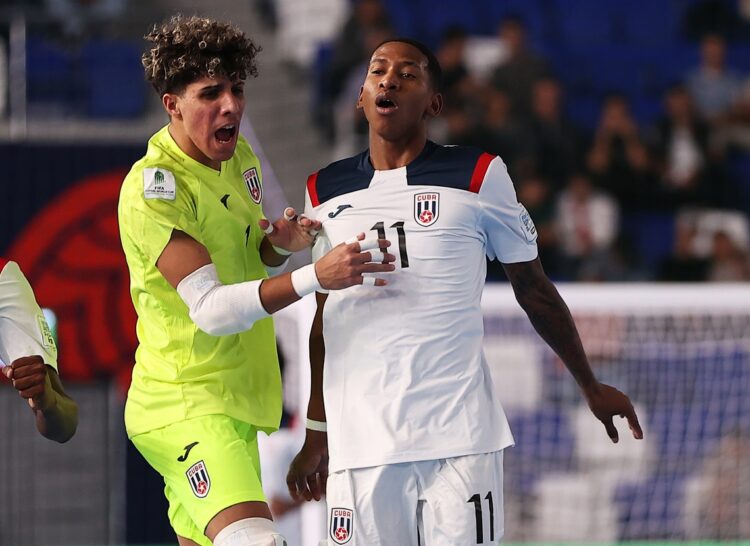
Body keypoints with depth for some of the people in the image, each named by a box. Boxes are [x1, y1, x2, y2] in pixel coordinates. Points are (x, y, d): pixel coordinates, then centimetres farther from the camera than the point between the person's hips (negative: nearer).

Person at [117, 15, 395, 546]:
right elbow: (210, 309, -26)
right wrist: (316, 276, -38)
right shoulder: (153, 188, -18)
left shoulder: (241, 157, 8)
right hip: (184, 403, -9)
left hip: (239, 400, 9)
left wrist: (282, 242, 1)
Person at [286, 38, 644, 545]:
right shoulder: (325, 192, 13)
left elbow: (535, 290, 11)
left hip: (459, 437, -3)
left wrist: (591, 385, 15)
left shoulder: (477, 177, 3)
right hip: (359, 443, 3)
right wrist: (316, 432, 20)